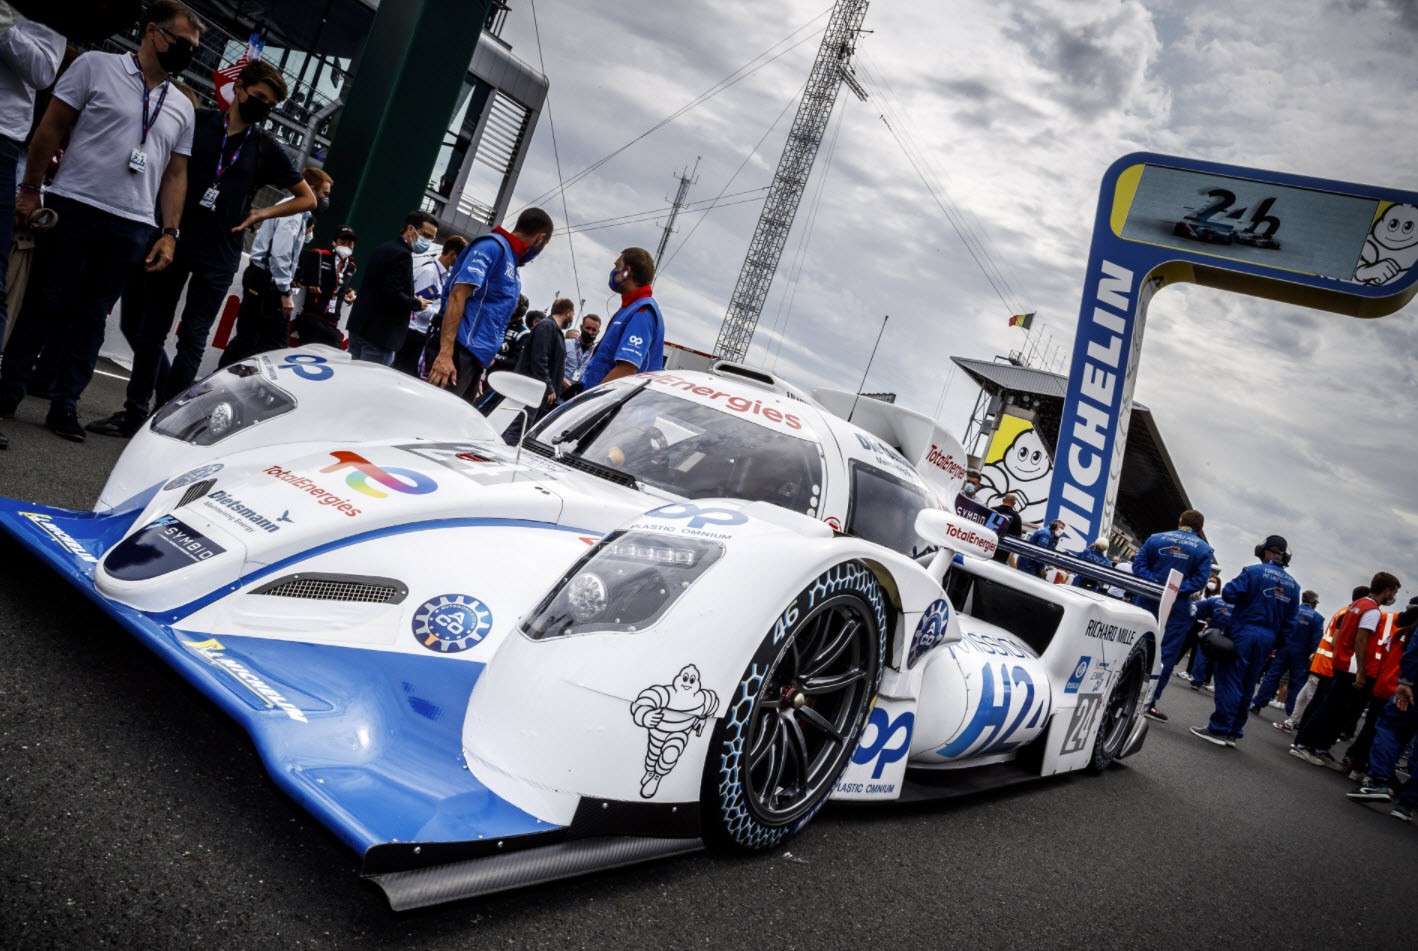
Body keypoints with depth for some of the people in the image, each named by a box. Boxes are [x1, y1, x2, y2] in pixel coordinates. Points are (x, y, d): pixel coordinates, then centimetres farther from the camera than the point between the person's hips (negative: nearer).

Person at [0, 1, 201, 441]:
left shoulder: (182, 108, 14)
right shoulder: (96, 66, 3)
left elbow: (175, 174, 14)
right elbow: (51, 128, 2)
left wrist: (170, 232, 5)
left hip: (132, 227, 3)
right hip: (73, 208, -3)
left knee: (91, 317, 6)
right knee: (44, 305, 2)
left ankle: (64, 405, 12)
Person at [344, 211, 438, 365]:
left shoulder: (385, 248, 15)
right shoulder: (402, 255, -15)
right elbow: (393, 295, -24)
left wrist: (411, 299, 11)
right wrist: (417, 303, -8)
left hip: (361, 325, 10)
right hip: (380, 332, -10)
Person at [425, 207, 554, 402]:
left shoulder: (512, 264, 20)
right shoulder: (493, 246, -6)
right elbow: (458, 296, -15)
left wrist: (478, 372, 21)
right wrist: (445, 354, -24)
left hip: (474, 357, 9)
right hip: (459, 350, -9)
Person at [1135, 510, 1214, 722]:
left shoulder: (1156, 539, 4)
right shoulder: (1203, 549, -1)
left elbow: (1138, 565, -3)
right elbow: (1200, 579, -11)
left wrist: (1155, 583, -9)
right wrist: (1177, 590, -15)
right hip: (1177, 608, -2)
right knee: (1166, 656, 2)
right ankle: (1150, 702, -1)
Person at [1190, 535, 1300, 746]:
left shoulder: (1253, 572, -9)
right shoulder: (1293, 585, 9)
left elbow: (1229, 593, -15)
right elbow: (1289, 620, 11)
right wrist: (1275, 643, 16)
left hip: (1244, 632, -5)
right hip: (1267, 639, 6)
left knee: (1229, 680, -3)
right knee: (1246, 686, 12)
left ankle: (1219, 728, -6)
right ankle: (1234, 732, 16)